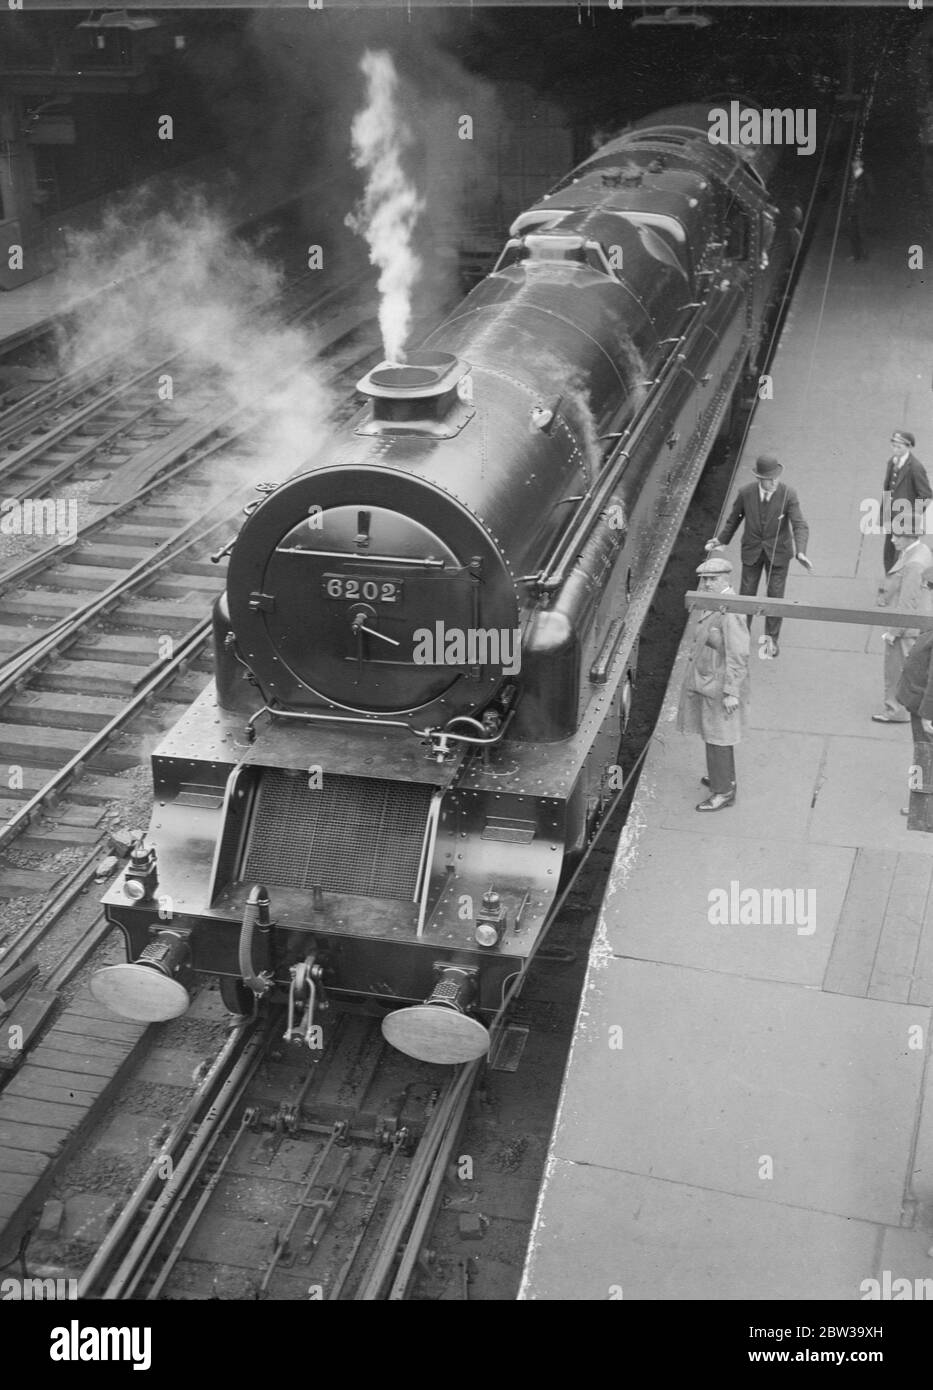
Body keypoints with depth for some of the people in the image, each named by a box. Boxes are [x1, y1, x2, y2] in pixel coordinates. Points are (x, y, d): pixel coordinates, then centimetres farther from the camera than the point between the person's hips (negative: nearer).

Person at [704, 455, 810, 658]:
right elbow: (734, 517, 2)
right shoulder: (746, 493, -16)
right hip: (752, 550, 1)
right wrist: (721, 540, 13)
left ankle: (771, 639, 25)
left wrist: (801, 553, -40)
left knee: (775, 595, 6)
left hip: (778, 551, -1)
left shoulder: (788, 495, -22)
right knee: (746, 594, 8)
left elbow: (800, 526, -25)